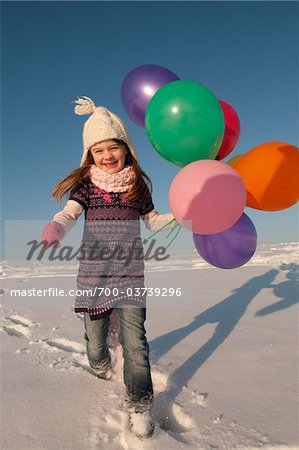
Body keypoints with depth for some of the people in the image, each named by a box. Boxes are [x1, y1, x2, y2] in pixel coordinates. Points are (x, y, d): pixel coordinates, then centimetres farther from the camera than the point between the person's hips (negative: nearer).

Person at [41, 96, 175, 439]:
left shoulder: (137, 183, 5)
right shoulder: (86, 183, -1)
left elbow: (152, 221, 11)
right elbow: (69, 212, -17)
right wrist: (55, 227, -39)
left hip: (130, 272, 0)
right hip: (94, 271, 0)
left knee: (135, 338, -4)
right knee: (95, 331, 16)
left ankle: (139, 403, 13)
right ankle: (100, 364, 51)